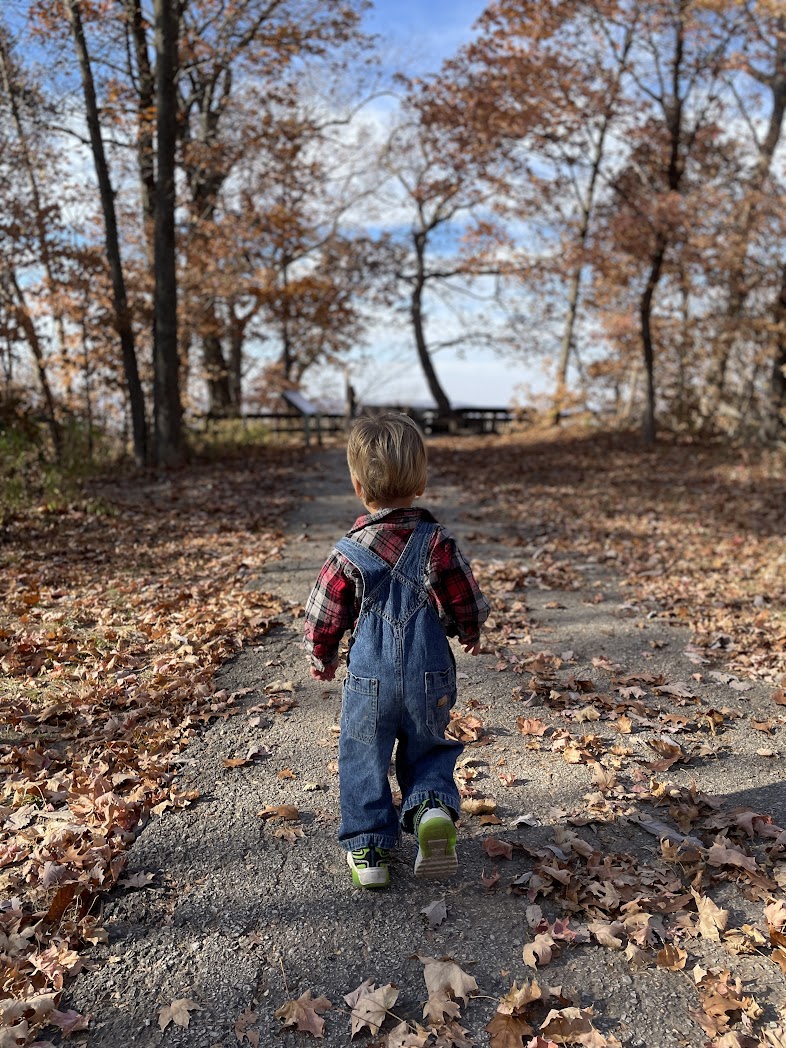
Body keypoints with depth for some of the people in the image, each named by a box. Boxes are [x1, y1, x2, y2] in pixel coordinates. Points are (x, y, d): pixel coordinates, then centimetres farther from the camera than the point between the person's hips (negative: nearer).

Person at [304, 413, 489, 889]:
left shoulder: (348, 555, -9)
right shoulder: (439, 544, -9)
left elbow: (323, 620, -2)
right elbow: (469, 604, -3)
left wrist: (323, 661, 17)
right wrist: (470, 634, 19)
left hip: (369, 682, -1)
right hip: (431, 681, 1)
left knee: (363, 762, 16)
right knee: (427, 750, 21)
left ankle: (368, 847, 18)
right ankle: (434, 805, -4)